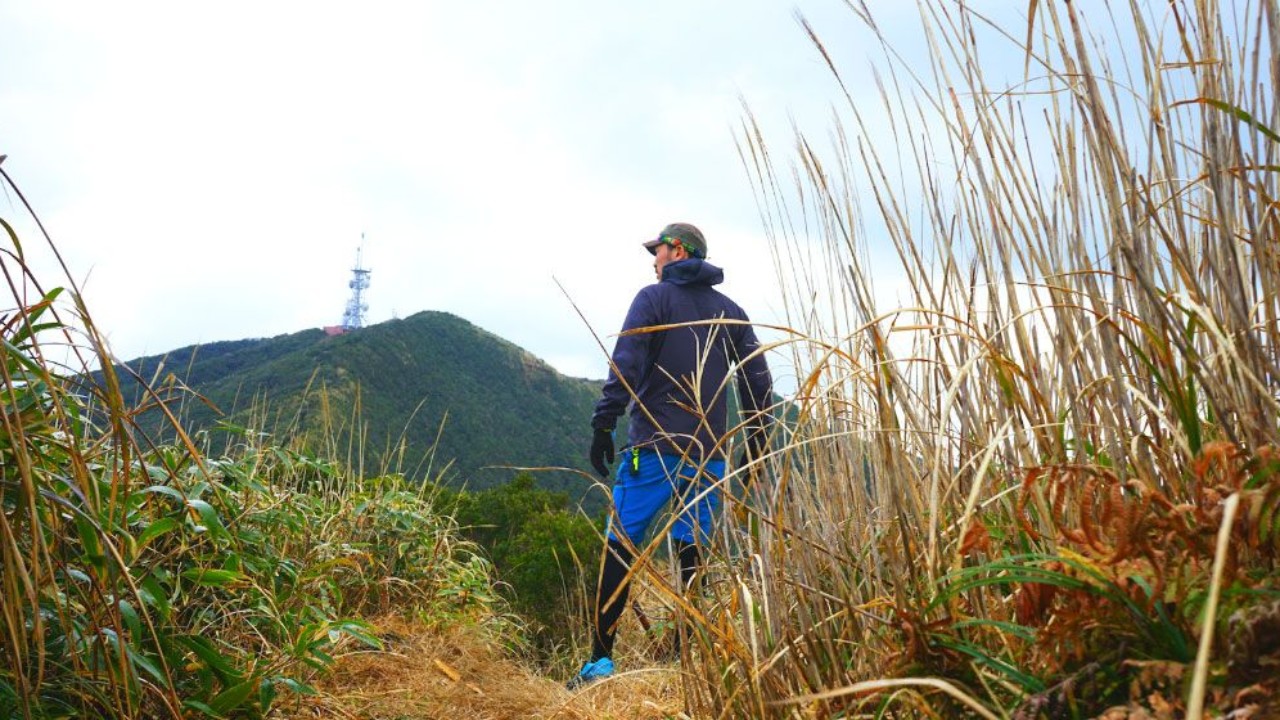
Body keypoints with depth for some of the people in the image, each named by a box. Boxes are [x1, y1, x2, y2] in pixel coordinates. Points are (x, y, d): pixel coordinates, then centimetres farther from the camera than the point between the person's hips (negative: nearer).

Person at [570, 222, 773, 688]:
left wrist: (603, 426, -10)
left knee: (620, 546, -1)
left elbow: (624, 365, -11)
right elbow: (758, 378, 13)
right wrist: (756, 440, 17)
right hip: (709, 452, 5)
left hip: (654, 447, -5)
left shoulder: (653, 298, 1)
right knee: (694, 552, 7)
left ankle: (601, 659, -3)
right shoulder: (730, 311, 15)